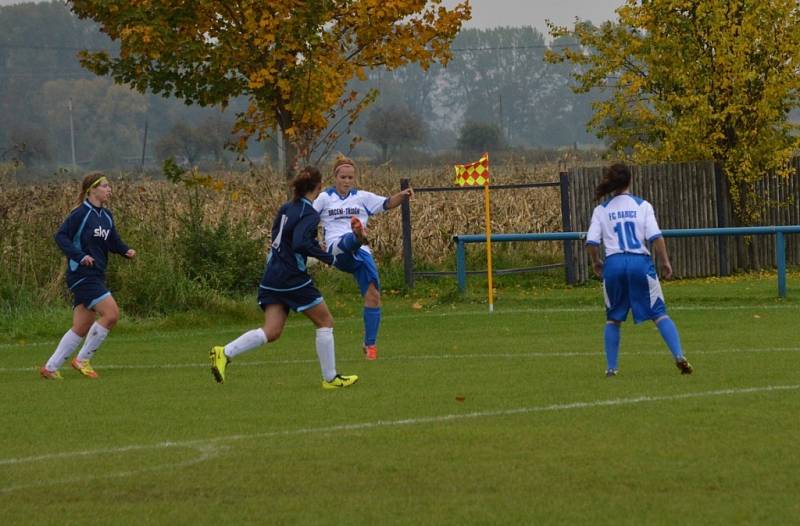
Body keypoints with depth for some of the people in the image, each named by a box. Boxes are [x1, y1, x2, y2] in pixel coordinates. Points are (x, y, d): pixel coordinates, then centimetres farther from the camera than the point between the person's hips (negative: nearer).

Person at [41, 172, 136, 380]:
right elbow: (61, 236, -12)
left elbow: (113, 242, 18)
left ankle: (50, 368, 13)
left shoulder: (106, 216, 13)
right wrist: (80, 256, -22)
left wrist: (126, 251, -2)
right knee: (111, 313, -16)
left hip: (96, 276, 9)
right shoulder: (81, 213, -11)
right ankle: (83, 359, -4)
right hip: (82, 275, -9)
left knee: (82, 328, 8)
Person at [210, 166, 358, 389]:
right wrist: (327, 257, -17)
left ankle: (225, 353, -12)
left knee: (272, 331, 4)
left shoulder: (286, 208, 11)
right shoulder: (310, 214, -13)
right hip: (293, 278, -8)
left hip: (272, 277, 8)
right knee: (325, 321, 7)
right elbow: (300, 243, -27)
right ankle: (330, 378, 12)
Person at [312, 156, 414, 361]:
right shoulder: (324, 198, 14)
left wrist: (403, 195, -10)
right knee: (349, 241, -39)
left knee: (373, 295, -7)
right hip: (338, 250, -3)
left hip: (361, 252, 3)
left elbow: (388, 203, 9)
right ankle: (359, 235, -79)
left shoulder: (362, 197, 17)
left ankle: (370, 344, 4)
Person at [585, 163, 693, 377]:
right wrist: (665, 262, 4)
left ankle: (611, 367, 11)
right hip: (640, 261, -1)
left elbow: (591, 242, 0)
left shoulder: (601, 210, 8)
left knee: (613, 318, 17)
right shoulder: (642, 205, 6)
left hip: (613, 264, 1)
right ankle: (679, 355, -17)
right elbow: (655, 237, -5)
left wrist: (596, 263, 17)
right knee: (659, 313, 1)